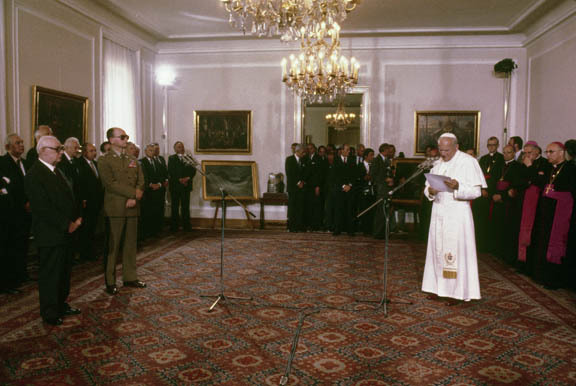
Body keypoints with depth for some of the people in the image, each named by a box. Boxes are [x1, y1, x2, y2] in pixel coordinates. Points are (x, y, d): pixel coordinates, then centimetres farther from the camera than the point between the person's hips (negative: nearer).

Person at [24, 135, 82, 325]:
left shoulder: (56, 170, 13)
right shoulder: (34, 176, -16)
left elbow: (69, 195, 16)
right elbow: (43, 208, -21)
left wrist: (77, 217, 2)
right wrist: (67, 224, -17)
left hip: (65, 231, 9)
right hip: (49, 234, -9)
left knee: (64, 272, 18)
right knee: (50, 274, 4)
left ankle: (61, 305, 32)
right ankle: (50, 313, 17)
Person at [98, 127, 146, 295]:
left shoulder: (133, 161, 17)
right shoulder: (104, 161, -1)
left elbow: (140, 182, 8)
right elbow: (111, 184, -13)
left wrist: (134, 198, -10)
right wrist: (133, 193, -15)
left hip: (132, 207, 5)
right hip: (115, 209, -5)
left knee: (130, 244, 11)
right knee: (112, 246, 0)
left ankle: (130, 277, 21)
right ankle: (110, 281, 8)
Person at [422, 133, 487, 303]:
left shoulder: (468, 162, -6)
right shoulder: (437, 163, 12)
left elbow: (476, 191, -11)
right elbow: (427, 187, 13)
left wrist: (458, 186, -27)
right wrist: (430, 191, -10)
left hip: (458, 212, -6)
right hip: (438, 211, 6)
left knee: (456, 250, -4)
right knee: (438, 249, 8)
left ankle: (457, 291, 5)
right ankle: (439, 287, 18)